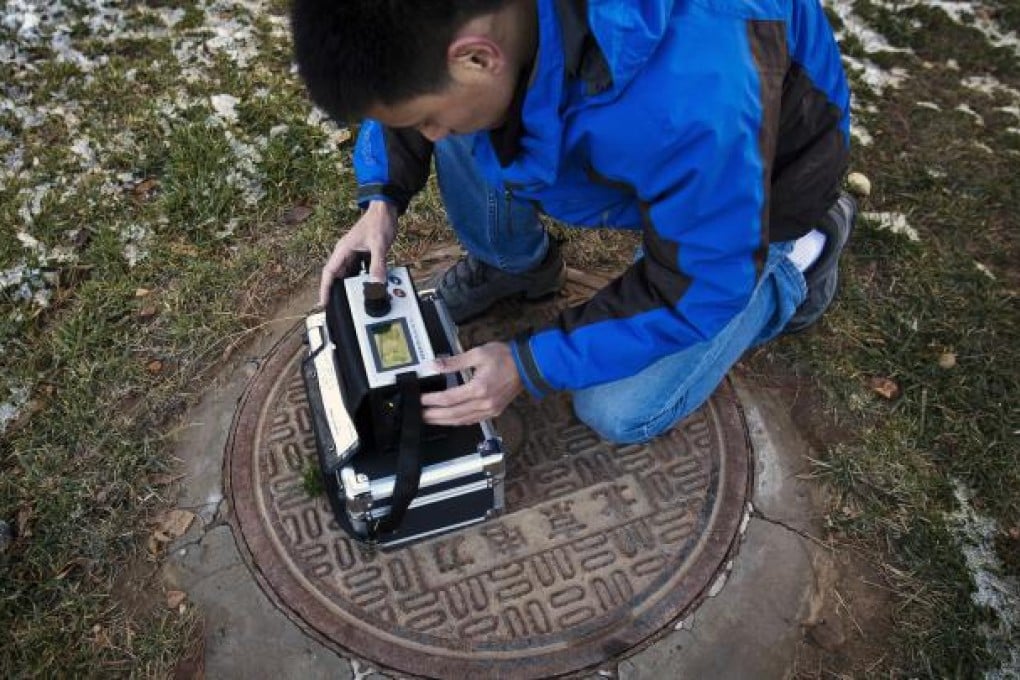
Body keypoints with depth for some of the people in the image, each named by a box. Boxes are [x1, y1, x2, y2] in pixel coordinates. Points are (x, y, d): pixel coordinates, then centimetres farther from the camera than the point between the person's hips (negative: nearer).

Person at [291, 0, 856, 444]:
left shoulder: (692, 106, -47)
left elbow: (694, 289, -29)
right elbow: (405, 88, -3)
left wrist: (530, 366, -27)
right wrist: (381, 196, -17)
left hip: (759, 177, -5)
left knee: (621, 412, -7)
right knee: (451, 111, -18)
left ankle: (799, 256, 11)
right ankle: (515, 263, 12)